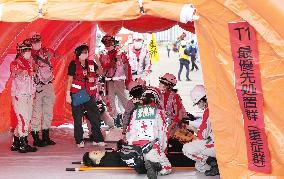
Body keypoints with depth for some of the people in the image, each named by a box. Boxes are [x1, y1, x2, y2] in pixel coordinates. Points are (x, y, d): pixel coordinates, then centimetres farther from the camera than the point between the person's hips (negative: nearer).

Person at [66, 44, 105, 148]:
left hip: (89, 95, 4)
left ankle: (97, 139, 13)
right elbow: (70, 80, -5)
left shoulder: (91, 64, 9)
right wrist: (68, 94, -10)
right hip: (77, 95, -4)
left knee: (95, 117, 4)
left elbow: (100, 72, 14)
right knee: (78, 118, 2)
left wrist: (98, 64, -4)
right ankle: (79, 141, 9)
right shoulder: (74, 64, -4)